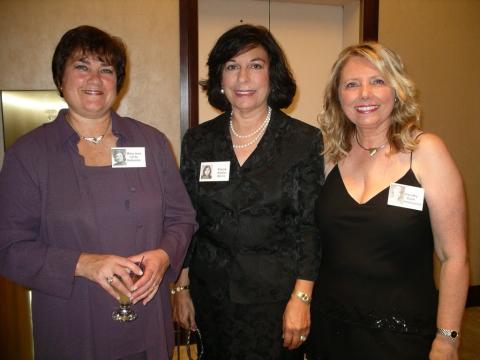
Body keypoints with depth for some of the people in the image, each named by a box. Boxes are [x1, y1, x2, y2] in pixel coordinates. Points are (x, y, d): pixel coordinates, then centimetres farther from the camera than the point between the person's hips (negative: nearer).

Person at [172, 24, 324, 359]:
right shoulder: (198, 140, 1)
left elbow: (311, 227, -8)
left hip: (276, 295, -2)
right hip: (210, 294, 3)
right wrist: (181, 287, 5)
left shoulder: (306, 140, -7)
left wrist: (301, 298, -13)